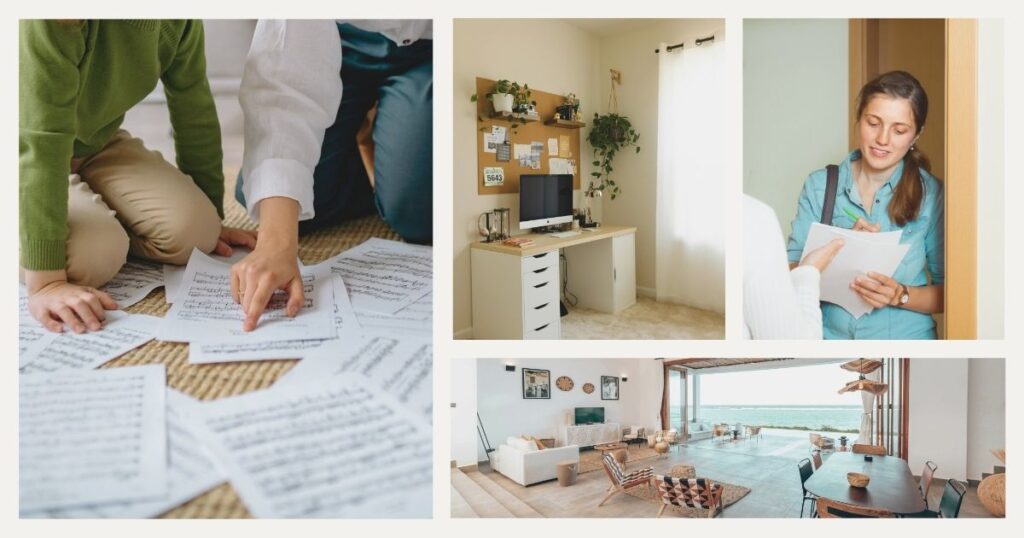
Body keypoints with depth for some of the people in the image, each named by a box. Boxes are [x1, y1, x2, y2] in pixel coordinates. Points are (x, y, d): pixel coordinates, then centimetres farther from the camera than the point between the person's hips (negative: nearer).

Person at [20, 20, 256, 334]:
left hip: (98, 143, 5)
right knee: (93, 254, -30)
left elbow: (195, 111, -4)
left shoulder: (180, 20, -15)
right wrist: (45, 281, -39)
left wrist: (211, 222, 3)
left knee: (194, 232, -18)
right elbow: (42, 143, -36)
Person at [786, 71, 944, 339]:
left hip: (903, 339, 0)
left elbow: (948, 292, 5)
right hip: (830, 335, 1)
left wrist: (901, 295, -13)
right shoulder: (818, 186, 3)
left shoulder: (932, 196, 0)